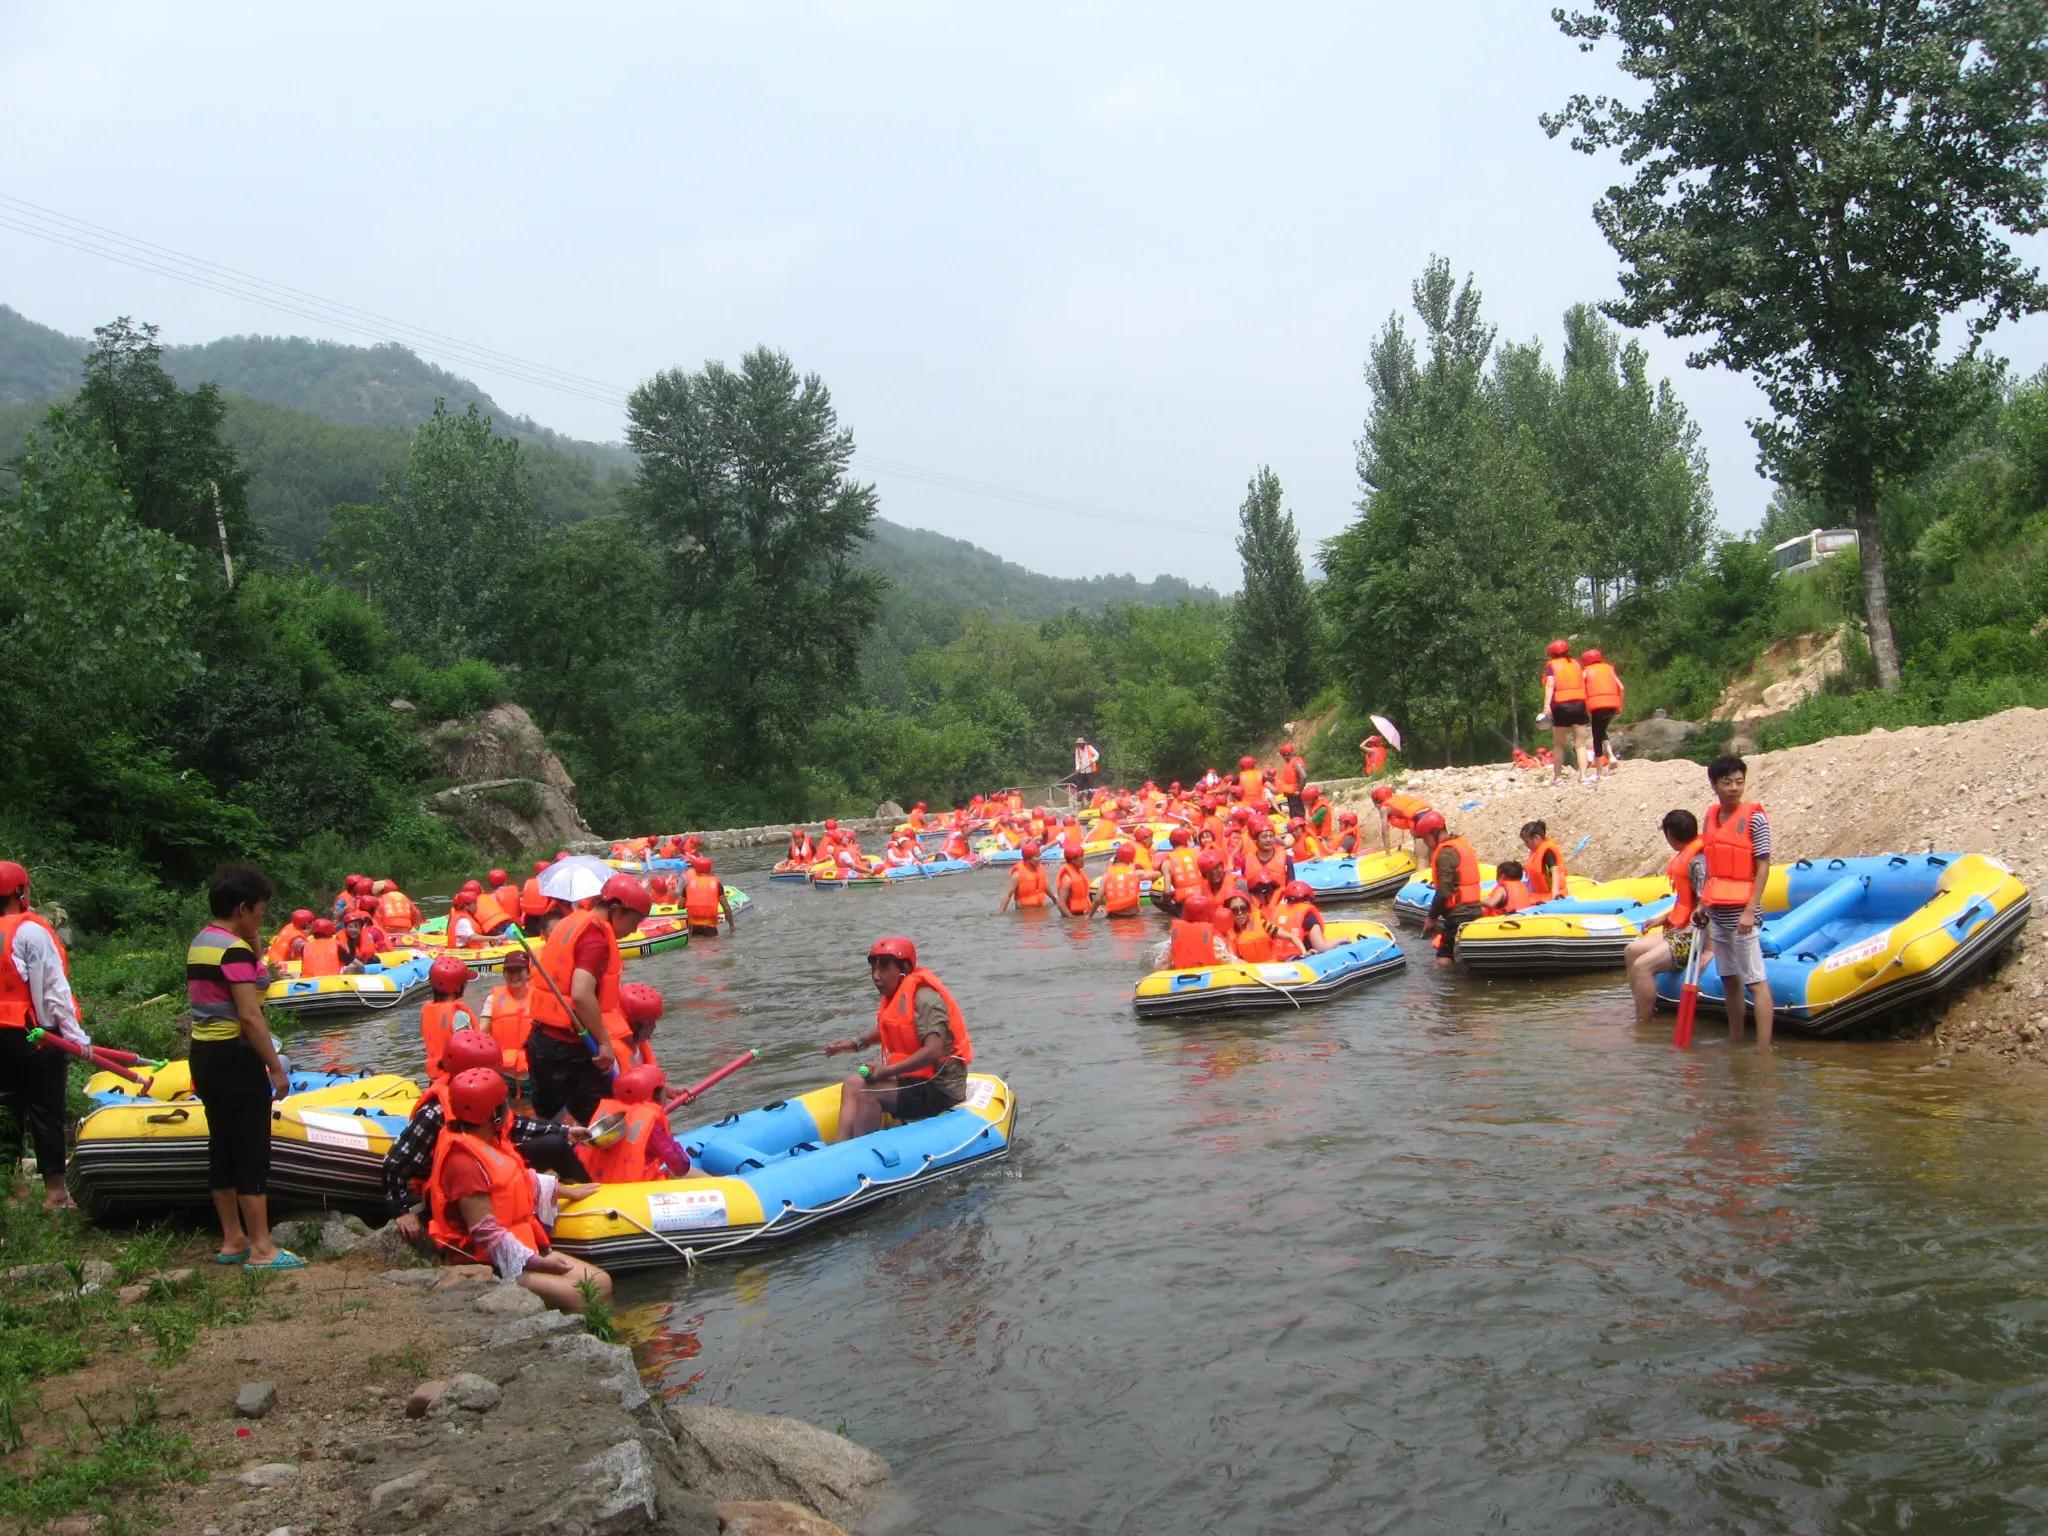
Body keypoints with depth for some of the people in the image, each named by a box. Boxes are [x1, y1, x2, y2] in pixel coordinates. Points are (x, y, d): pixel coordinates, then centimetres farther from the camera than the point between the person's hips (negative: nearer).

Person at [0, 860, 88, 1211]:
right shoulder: (32, 931, -13)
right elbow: (53, 989, -15)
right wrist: (76, 1035, -12)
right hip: (35, 1036, -6)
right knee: (46, 1112, -2)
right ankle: (55, 1192, 1)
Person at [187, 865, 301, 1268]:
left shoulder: (198, 944, 10)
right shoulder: (235, 950, -18)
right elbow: (250, 1016, -21)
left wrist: (253, 947, 6)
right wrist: (276, 1067, -16)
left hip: (203, 1054, 9)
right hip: (235, 1057, -9)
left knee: (223, 1147, 14)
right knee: (253, 1151, -4)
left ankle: (232, 1240, 22)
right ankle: (261, 1248, 0)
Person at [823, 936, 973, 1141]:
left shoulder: (924, 997, -21)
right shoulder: (896, 994, 7)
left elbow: (934, 1051, -31)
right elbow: (888, 1031, 27)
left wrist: (888, 1070, -28)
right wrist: (856, 1042, 11)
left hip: (940, 1089, -10)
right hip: (918, 1079, 10)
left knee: (867, 1094, -22)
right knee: (853, 1082, 5)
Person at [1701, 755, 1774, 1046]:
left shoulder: (1755, 818, -8)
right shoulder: (1711, 818, 10)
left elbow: (1763, 867, -11)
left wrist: (1750, 911, -17)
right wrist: (1703, 904, 16)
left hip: (1741, 912, -7)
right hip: (1717, 913, 7)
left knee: (1756, 981, -8)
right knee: (1729, 980, 14)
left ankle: (1764, 1049, -10)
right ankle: (1735, 1043, 23)